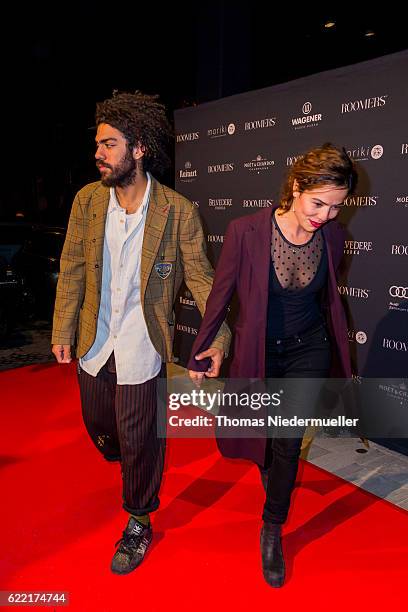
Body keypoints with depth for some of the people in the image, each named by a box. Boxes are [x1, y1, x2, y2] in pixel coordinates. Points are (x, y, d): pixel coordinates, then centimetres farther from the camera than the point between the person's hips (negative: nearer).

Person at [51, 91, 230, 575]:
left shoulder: (178, 211, -14)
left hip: (141, 348, -4)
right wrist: (63, 330, 3)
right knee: (98, 425, 24)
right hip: (94, 343, 5)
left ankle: (138, 524, 35)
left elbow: (201, 277, -9)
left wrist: (218, 336, -17)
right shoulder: (87, 199, -3)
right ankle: (126, 464, 60)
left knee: (138, 441, 8)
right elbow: (72, 268, 3)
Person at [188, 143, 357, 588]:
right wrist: (199, 353, -3)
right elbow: (220, 294, -12)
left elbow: (330, 297, 4)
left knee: (289, 440, 5)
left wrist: (343, 360, 13)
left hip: (308, 350, 2)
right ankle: (268, 466, 58)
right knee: (259, 432, 19)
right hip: (258, 350, -1)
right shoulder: (245, 231, -23)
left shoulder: (332, 236, -11)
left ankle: (272, 531, 28)